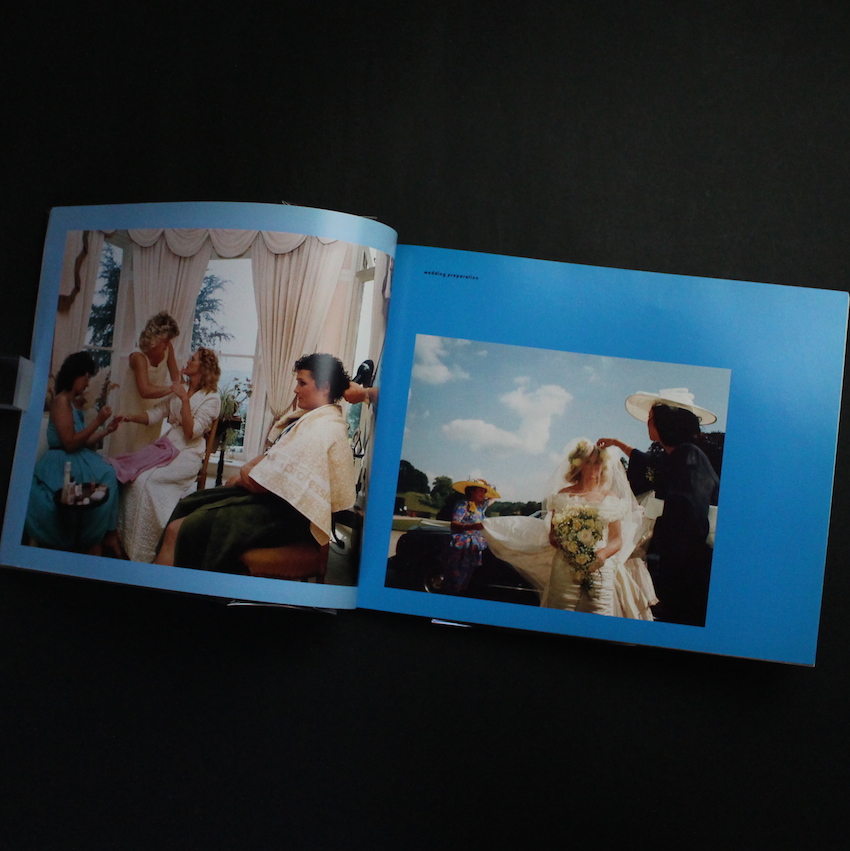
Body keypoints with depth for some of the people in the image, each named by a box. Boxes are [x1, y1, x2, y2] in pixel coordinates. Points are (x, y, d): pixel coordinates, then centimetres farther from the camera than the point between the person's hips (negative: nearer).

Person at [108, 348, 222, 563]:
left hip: (187, 455, -7)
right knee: (121, 470, -15)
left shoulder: (211, 398, -5)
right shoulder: (180, 390, 17)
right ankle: (121, 538, -13)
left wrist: (185, 399, -17)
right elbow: (155, 414, 11)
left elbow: (191, 432, -13)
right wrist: (130, 417, -3)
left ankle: (141, 552, -19)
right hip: (166, 446, 7)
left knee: (144, 480, -27)